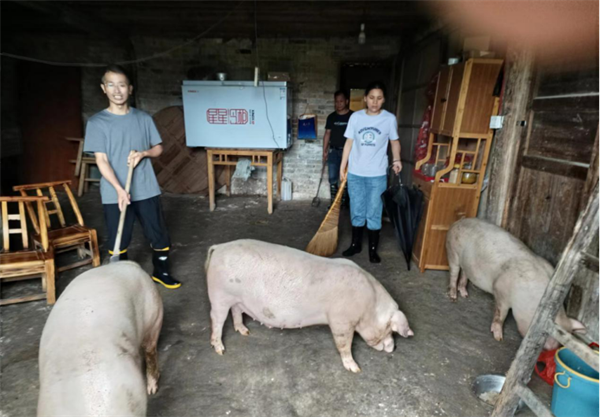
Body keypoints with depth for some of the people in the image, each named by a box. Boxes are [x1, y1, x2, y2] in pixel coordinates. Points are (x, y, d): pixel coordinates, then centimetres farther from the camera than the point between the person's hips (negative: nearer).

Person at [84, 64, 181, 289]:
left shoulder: (144, 118, 5)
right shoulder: (97, 122, -3)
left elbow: (158, 148, 11)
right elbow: (101, 160, -8)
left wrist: (143, 153, -13)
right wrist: (119, 189, -21)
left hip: (146, 191, 2)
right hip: (115, 195, -2)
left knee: (159, 236, 10)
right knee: (118, 242, 9)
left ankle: (161, 273, 31)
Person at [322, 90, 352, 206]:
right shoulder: (331, 117, 7)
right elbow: (327, 134, 10)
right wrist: (324, 151, 6)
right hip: (333, 151, 3)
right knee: (333, 178, 3)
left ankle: (344, 202, 17)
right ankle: (333, 202, 13)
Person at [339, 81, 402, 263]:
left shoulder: (390, 119, -4)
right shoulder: (356, 117, -1)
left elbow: (395, 141, 9)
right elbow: (349, 142, 4)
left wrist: (397, 160, -4)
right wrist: (343, 166, 3)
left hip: (378, 175, -1)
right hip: (355, 173, 2)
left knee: (374, 214, 5)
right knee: (357, 212, 11)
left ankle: (373, 249, 20)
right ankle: (355, 244, 28)